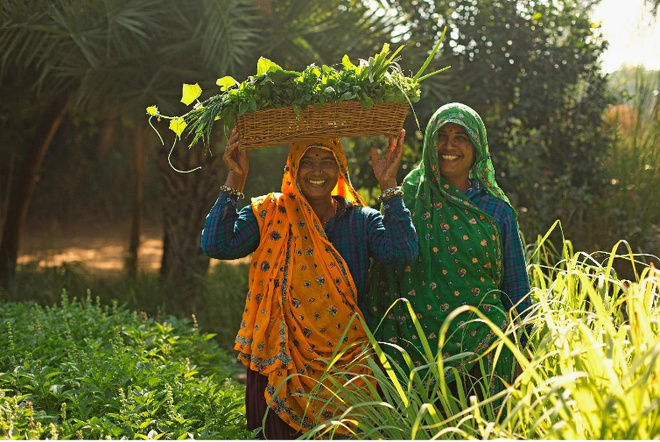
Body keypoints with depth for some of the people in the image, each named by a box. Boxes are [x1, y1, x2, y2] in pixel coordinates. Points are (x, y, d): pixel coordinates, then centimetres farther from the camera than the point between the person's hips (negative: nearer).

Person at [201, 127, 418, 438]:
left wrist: (389, 185, -14)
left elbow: (402, 252, -15)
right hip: (281, 368, -1)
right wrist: (235, 180, -14)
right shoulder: (270, 215, 0)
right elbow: (217, 245, -14)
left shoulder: (360, 220, 3)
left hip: (346, 364, 1)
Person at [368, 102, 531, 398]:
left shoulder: (497, 210, 6)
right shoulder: (409, 198, 4)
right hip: (417, 346, 0)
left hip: (482, 347, 1)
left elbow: (517, 289, 9)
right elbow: (385, 275, 7)